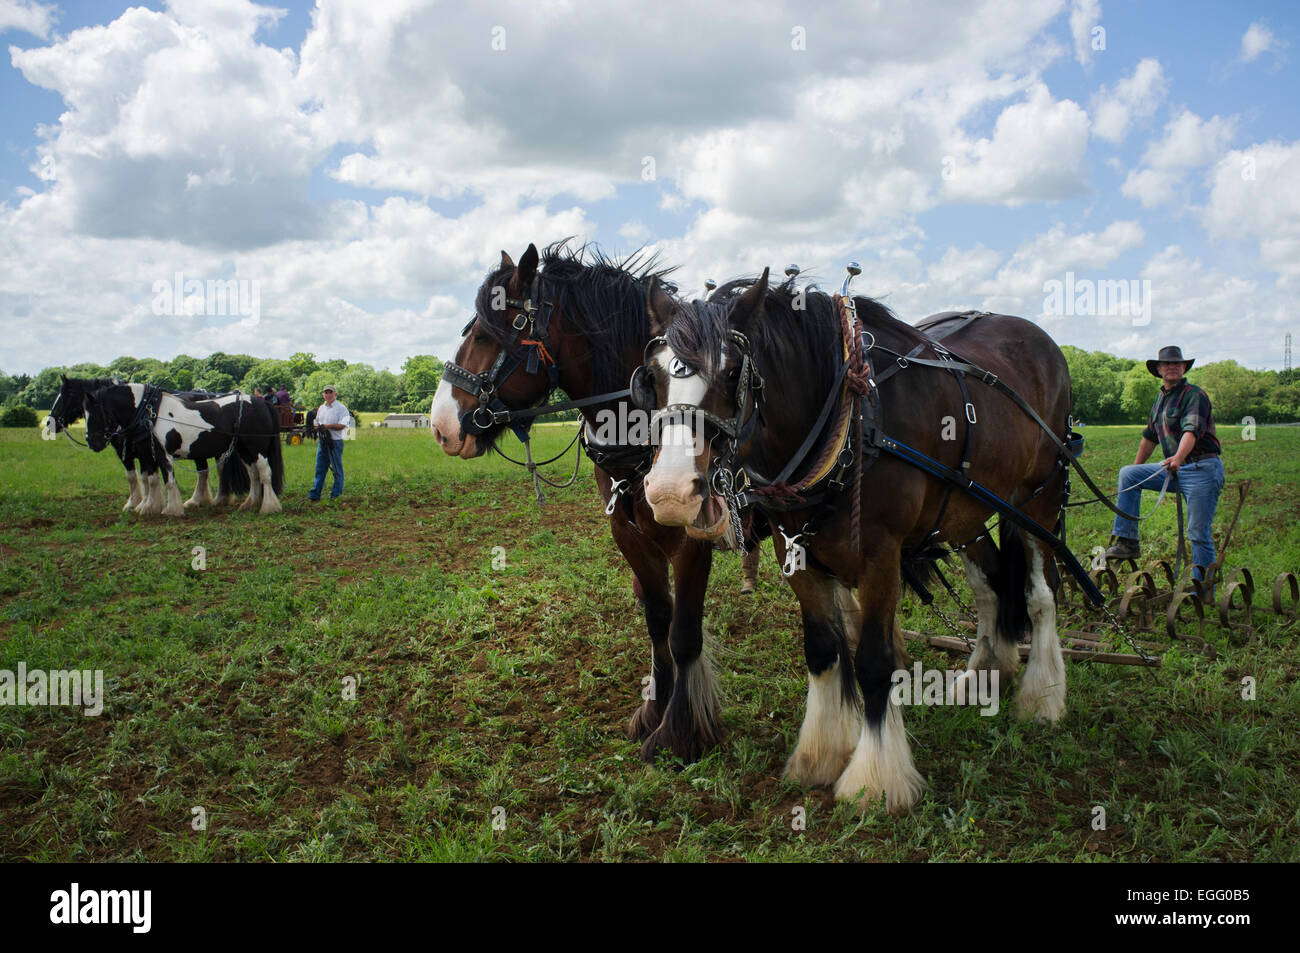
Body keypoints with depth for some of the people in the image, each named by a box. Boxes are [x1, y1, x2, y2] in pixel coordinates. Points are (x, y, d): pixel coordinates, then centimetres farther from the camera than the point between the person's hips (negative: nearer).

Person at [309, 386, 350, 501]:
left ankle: (336, 494, 8)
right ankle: (315, 494, 10)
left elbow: (342, 425, -13)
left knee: (337, 469, 1)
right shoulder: (321, 408, 16)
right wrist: (317, 427, 1)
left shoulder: (341, 408, -5)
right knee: (320, 468, 7)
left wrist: (328, 426, -21)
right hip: (322, 441, 6)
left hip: (335, 441, -6)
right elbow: (317, 422, 24)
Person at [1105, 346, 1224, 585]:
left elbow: (1192, 430, -27)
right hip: (1175, 470, 8)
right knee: (1128, 474, 1)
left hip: (1202, 469, -8)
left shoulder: (1195, 395, -10)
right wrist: (1136, 469, 29)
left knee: (1198, 533, -7)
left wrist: (1179, 457, -45)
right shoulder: (1160, 398, 16)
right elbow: (1150, 436, 25)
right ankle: (1127, 542, -1)